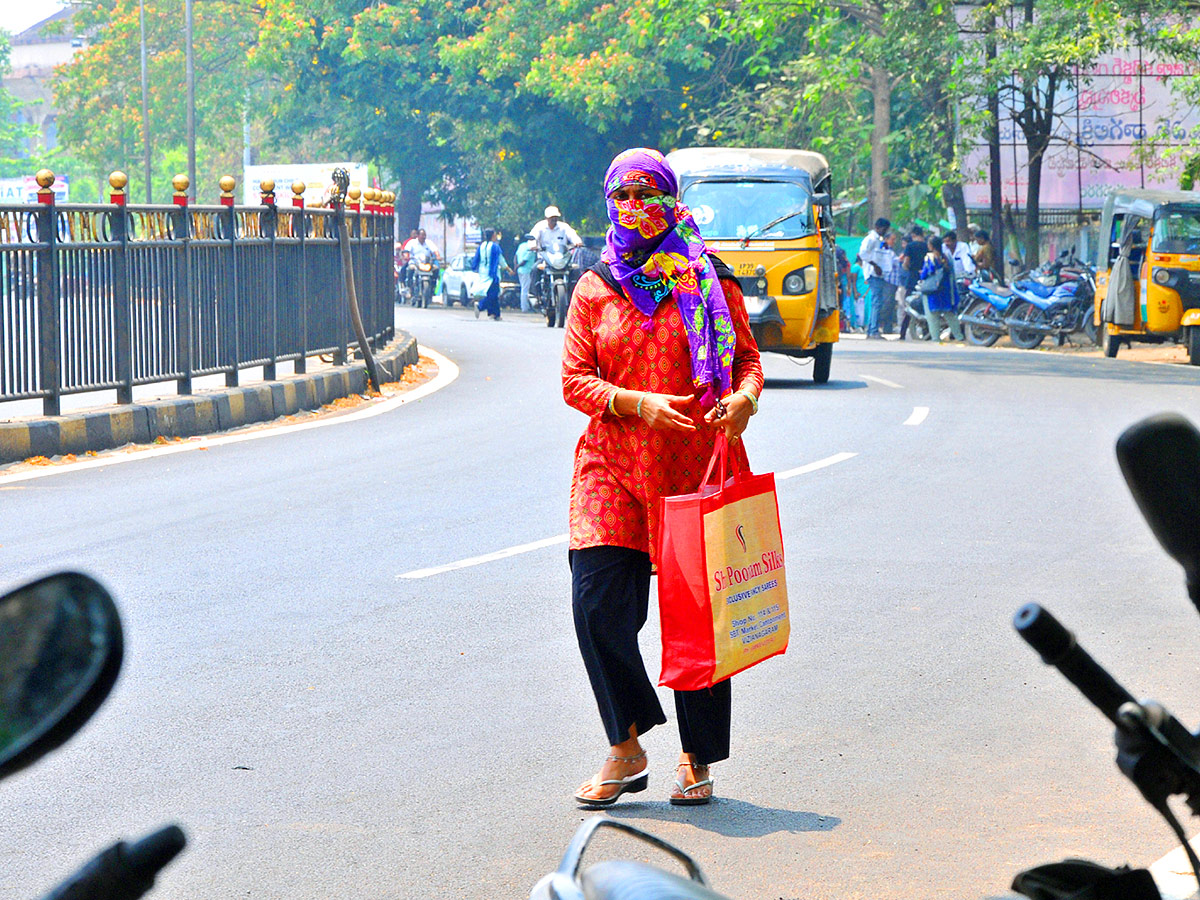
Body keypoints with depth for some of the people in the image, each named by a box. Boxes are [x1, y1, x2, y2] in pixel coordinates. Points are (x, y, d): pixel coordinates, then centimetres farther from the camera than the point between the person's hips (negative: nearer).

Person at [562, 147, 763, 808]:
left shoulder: (710, 283, 7)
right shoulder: (594, 288, 9)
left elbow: (747, 357, 10)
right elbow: (574, 379, 4)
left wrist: (745, 397, -13)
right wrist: (639, 403, -13)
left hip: (696, 461, -1)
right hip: (613, 463, 1)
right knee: (598, 603, -12)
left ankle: (696, 759, 16)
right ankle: (625, 748, 4)